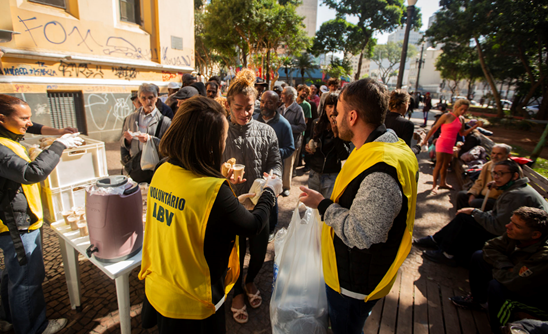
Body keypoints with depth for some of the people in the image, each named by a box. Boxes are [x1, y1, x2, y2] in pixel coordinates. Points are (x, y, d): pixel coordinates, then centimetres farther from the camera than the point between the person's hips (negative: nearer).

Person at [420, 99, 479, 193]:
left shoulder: (461, 119, 9)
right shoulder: (447, 116, -12)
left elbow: (462, 133, 16)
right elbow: (434, 128, -9)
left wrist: (475, 126, 7)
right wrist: (426, 140, -11)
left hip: (450, 145, 7)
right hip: (442, 143, -7)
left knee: (445, 165, 15)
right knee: (439, 164, -8)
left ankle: (442, 183, 29)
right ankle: (434, 185, -1)